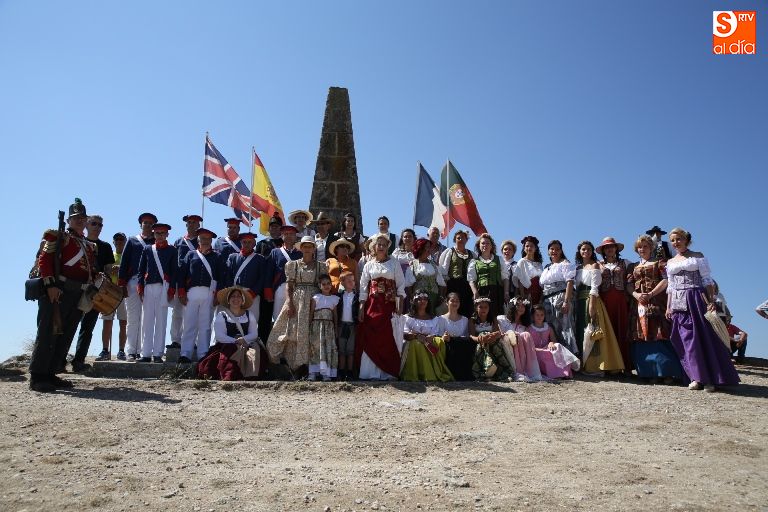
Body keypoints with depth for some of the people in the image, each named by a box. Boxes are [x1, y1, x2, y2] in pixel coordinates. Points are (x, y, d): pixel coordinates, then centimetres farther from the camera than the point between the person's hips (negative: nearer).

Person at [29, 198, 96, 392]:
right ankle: (37, 378, -1)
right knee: (48, 333, -6)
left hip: (79, 296, 7)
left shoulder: (90, 246, 20)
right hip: (58, 292, -7)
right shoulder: (58, 237, 0)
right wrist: (50, 285, -19)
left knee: (65, 336, 9)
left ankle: (51, 374, 18)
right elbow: (43, 260, -11)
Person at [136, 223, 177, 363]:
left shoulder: (172, 250, 7)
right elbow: (141, 270, 12)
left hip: (163, 288, -3)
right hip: (148, 288, 3)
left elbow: (174, 271, 2)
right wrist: (140, 288, 3)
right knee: (147, 322, 3)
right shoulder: (147, 250, 14)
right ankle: (146, 354, 8)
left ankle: (158, 354, 3)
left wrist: (171, 290, -6)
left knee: (160, 322, -1)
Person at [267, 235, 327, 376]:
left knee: (309, 333, -4)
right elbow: (288, 285, 4)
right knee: (292, 331, -7)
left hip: (314, 302, 0)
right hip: (296, 301, 0)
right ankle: (296, 365, -2)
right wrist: (289, 303, -9)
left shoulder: (321, 266, 9)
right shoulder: (293, 264, 9)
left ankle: (306, 364, 0)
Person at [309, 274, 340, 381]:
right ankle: (313, 372, 1)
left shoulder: (334, 298, 10)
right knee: (316, 347, -5)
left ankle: (326, 373, -1)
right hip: (317, 325, -2)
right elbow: (311, 313, 3)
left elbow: (335, 315, 10)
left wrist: (336, 329, 6)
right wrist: (309, 328, -3)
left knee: (329, 348, -4)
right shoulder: (316, 298, 4)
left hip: (329, 326, 2)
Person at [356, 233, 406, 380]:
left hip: (389, 304, -1)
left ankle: (388, 372, 4)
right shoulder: (369, 265, 11)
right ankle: (371, 372, 1)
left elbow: (400, 286, 3)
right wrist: (361, 308, -1)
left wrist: (399, 306, -6)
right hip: (372, 304, 1)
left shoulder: (394, 263, 7)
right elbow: (363, 288, 7)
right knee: (370, 337, -4)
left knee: (387, 338, -4)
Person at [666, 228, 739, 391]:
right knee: (686, 340, -1)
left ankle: (710, 379, -1)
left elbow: (707, 280, -2)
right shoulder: (670, 263, 15)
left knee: (703, 337, -5)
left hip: (696, 300, -4)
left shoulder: (698, 257, 4)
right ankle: (697, 377, 4)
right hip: (679, 304, 4)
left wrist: (711, 300, -12)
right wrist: (668, 306, 8)